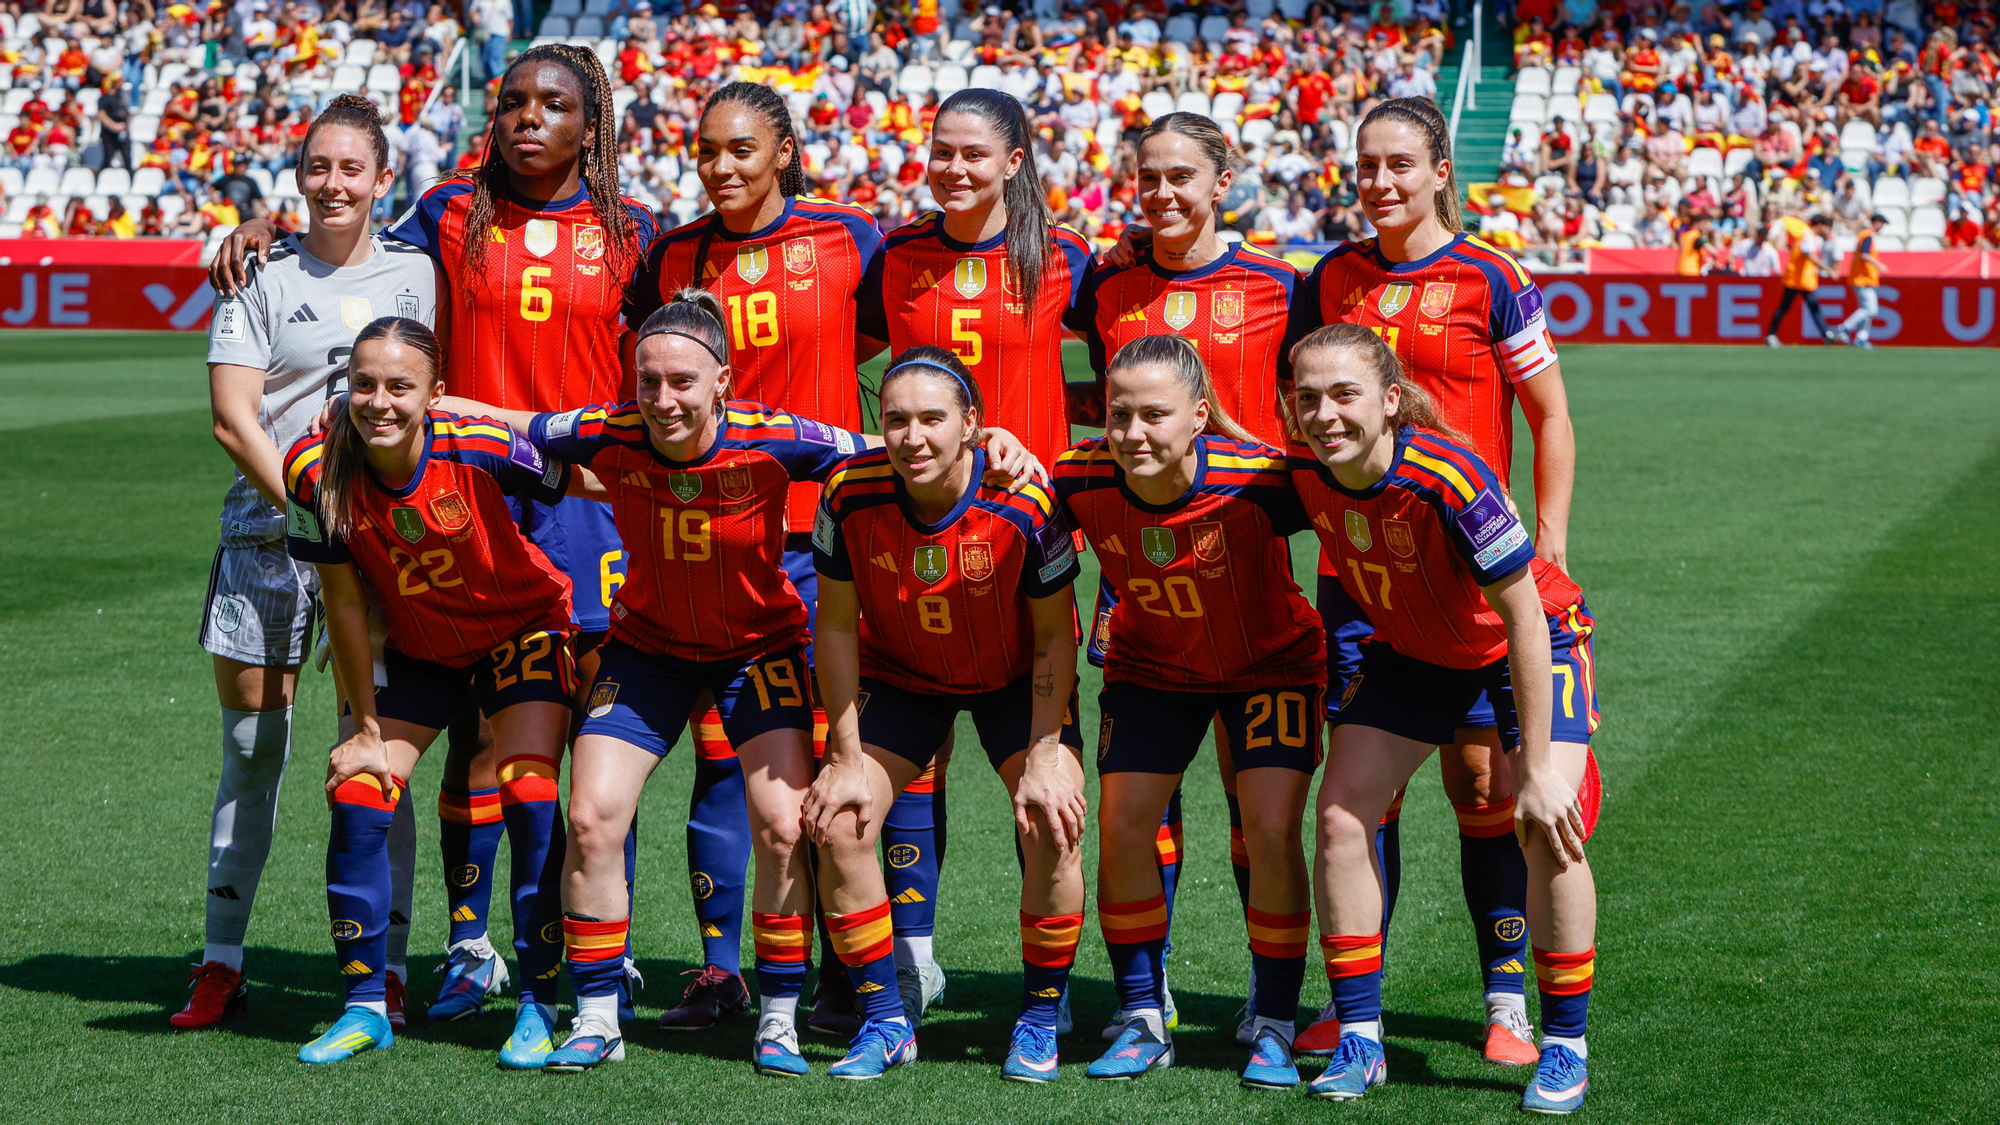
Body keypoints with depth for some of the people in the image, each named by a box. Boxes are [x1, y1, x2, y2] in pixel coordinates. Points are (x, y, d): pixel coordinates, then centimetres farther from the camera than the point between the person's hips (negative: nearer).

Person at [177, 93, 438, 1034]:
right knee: (250, 753, 4)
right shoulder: (264, 278, 5)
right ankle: (220, 965, 11)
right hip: (267, 536, 0)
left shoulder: (416, 275, 10)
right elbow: (233, 418, -3)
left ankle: (384, 969, 2)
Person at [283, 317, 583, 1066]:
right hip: (414, 648, 3)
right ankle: (365, 1009, 5)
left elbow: (591, 483, -15)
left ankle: (538, 1006, -6)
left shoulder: (480, 449, -32)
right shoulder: (319, 470, -23)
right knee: (357, 796, -9)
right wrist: (367, 727, -7)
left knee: (529, 796, -17)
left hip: (522, 626, -3)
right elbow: (344, 603, -12)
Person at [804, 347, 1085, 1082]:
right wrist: (847, 759, -13)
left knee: (1053, 825, -20)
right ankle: (884, 1023, 5)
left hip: (1016, 679, -2)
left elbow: (1053, 637, -17)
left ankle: (1040, 1020, 1)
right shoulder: (850, 496, -25)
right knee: (838, 823, -12)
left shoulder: (1026, 503, -29)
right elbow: (838, 626, -12)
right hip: (898, 675, 2)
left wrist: (1044, 760, -22)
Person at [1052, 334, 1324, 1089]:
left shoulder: (1257, 480, -35)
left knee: (1271, 829, -15)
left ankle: (1273, 1027, 1)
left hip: (1271, 661, -3)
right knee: (1121, 825, -6)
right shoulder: (1080, 481, -24)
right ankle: (1143, 1022, 12)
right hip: (1150, 666, 3)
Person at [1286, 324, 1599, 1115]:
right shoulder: (1304, 475, -21)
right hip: (1411, 652, 5)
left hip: (1532, 647, -5)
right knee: (1340, 815, -8)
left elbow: (1524, 618, -31)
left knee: (1552, 829, -20)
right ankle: (1359, 1041, 4)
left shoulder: (1449, 479, -38)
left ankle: (1564, 1049, -3)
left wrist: (1538, 769, -30)